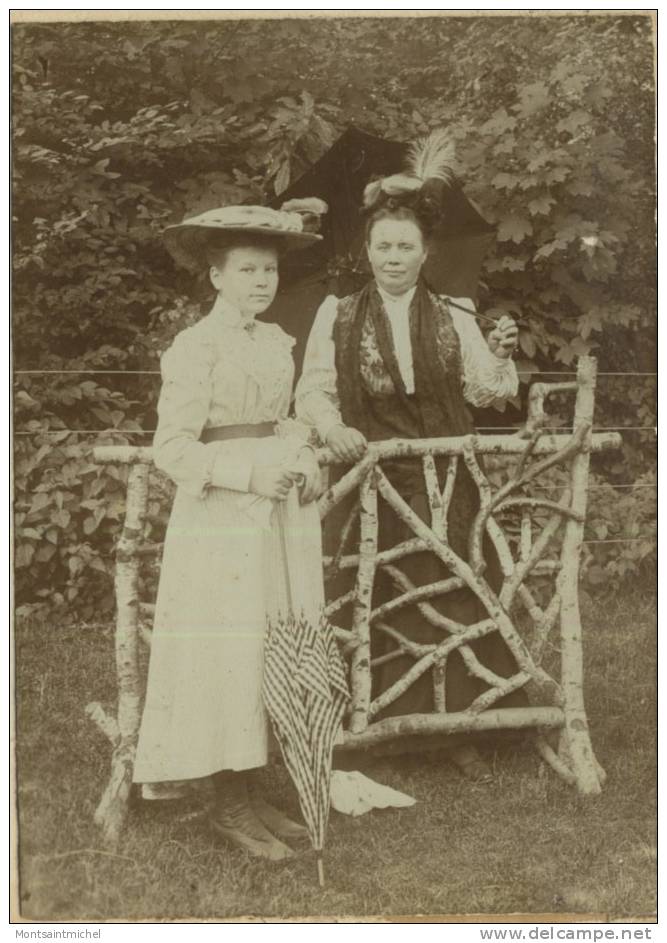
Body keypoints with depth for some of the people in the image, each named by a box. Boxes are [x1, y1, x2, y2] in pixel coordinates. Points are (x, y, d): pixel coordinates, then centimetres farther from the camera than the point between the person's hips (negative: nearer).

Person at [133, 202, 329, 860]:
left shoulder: (276, 341, 12)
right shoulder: (196, 346, -9)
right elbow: (171, 447, -13)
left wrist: (303, 458, 2)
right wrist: (250, 473, -21)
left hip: (279, 514, 7)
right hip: (220, 518, -7)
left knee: (272, 655, 9)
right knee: (228, 654, -1)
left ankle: (249, 795, 21)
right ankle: (229, 806, 12)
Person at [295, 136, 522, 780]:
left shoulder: (453, 316, 7)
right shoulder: (337, 316, 4)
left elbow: (486, 392, 2)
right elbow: (313, 390, 0)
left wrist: (499, 358, -18)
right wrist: (331, 425, -20)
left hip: (444, 485, 1)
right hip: (371, 484, -1)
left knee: (451, 602, 2)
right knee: (379, 605, 1)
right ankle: (381, 722, 16)